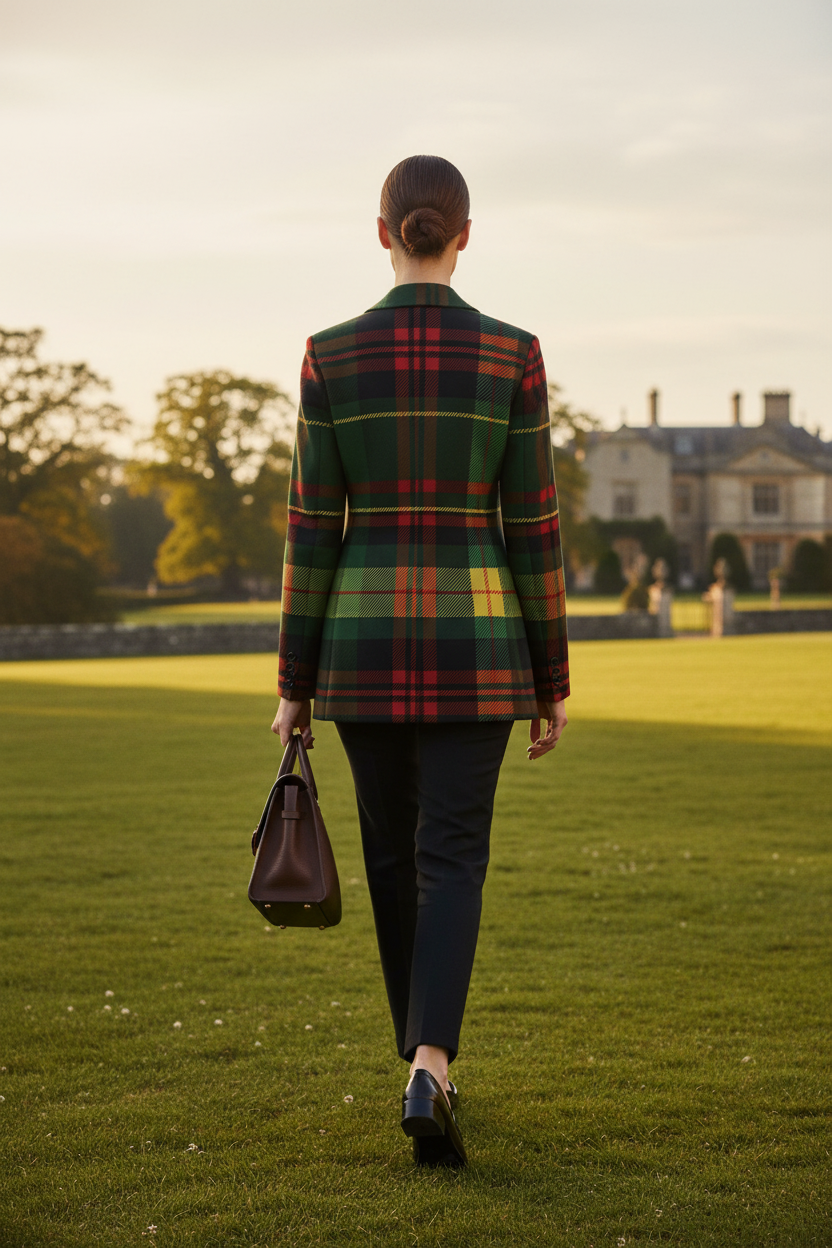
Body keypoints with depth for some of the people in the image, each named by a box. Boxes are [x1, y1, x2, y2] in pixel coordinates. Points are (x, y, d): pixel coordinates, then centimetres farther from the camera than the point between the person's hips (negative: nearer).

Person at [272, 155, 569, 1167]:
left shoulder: (331, 357, -3)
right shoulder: (512, 355, -5)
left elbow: (312, 529, -3)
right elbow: (534, 529, -3)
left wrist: (295, 684, 4)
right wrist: (551, 681, 5)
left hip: (364, 634, 1)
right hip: (475, 636, -1)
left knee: (391, 849, 17)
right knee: (453, 860, 1)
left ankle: (427, 1058, 31)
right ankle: (428, 1071, -19)